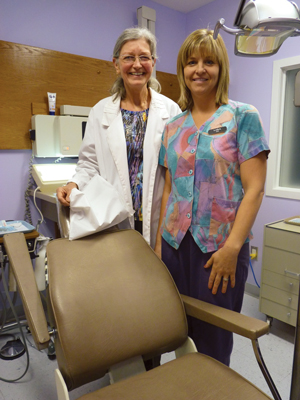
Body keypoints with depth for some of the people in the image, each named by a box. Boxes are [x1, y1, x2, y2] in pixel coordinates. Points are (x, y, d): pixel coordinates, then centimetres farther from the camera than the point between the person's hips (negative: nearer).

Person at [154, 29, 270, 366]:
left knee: (212, 338, 9)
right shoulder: (173, 127, 10)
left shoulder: (243, 117, -3)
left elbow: (254, 189, -9)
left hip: (220, 246, -4)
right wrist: (159, 242, 9)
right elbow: (169, 189, 12)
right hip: (176, 242, 4)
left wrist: (232, 248, -15)